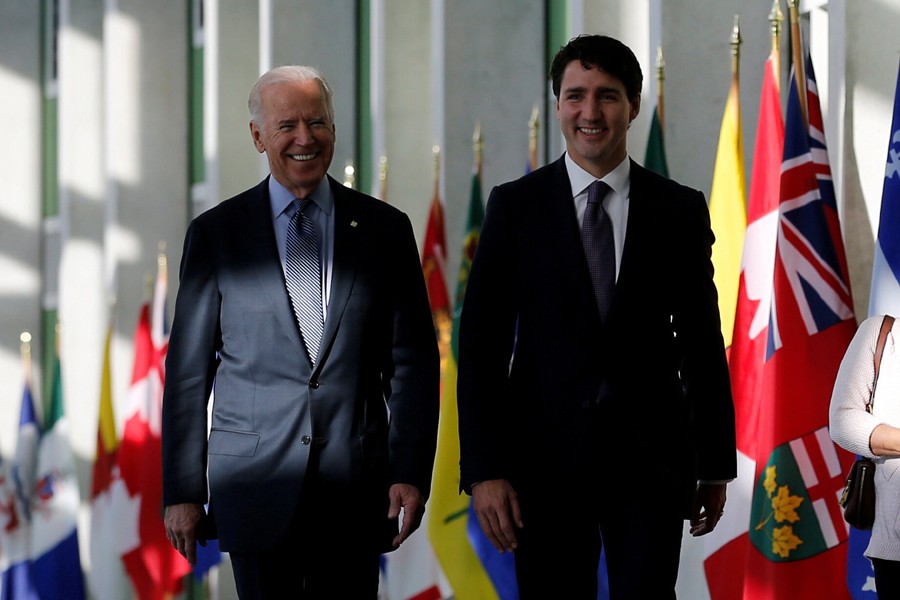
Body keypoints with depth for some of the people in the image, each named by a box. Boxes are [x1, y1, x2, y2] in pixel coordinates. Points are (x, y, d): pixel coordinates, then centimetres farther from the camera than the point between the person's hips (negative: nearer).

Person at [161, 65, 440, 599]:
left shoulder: (385, 229, 7)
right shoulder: (216, 234, 5)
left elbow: (414, 360, 6)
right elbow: (188, 370, 4)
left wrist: (411, 474, -3)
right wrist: (182, 490, -1)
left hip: (357, 487, 1)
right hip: (257, 485, -1)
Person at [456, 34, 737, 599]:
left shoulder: (680, 209, 5)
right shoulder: (515, 206, 2)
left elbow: (703, 344, 9)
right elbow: (482, 342, -1)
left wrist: (716, 466, 9)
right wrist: (483, 469, -8)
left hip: (652, 461, 1)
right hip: (546, 460, 0)